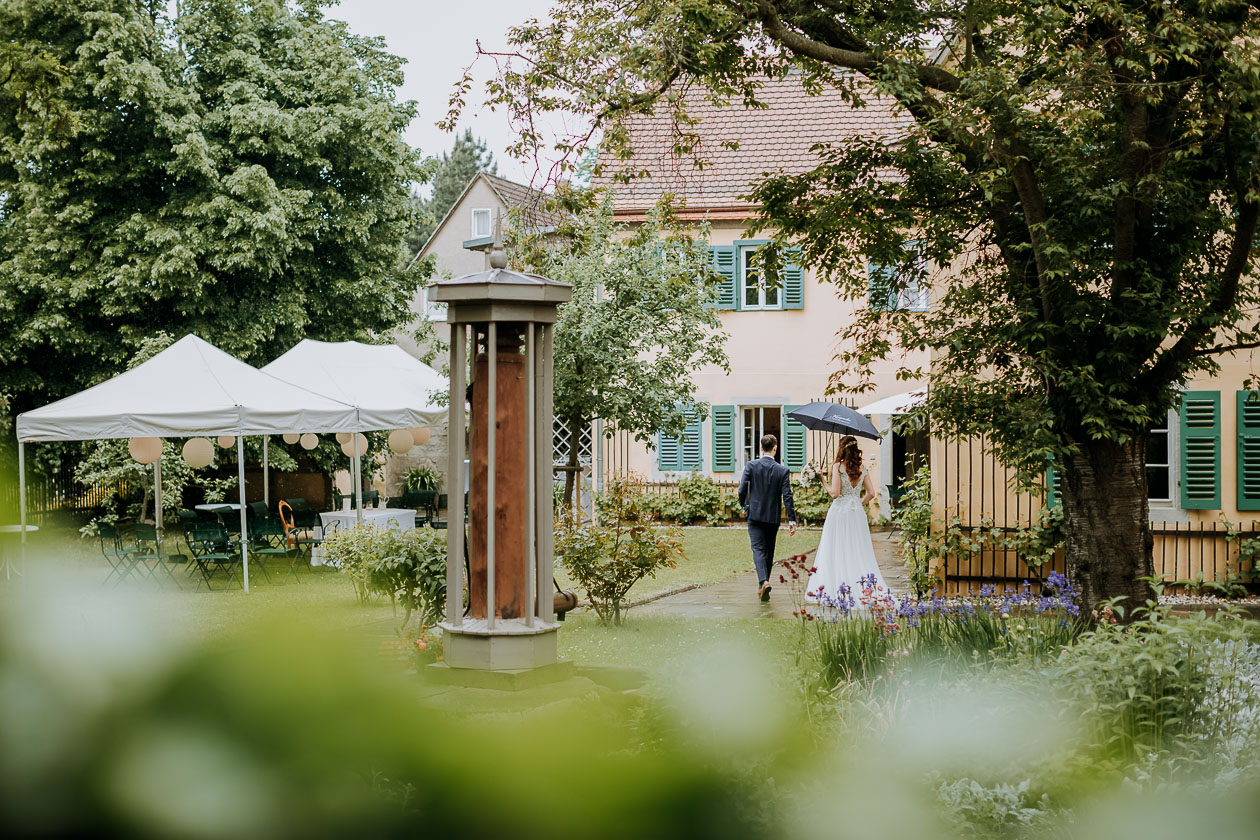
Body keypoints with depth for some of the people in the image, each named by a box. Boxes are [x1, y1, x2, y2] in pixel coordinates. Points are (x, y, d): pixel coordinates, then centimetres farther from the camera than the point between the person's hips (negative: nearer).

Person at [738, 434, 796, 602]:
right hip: (773, 517, 1)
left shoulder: (750, 466, -6)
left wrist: (744, 506, 11)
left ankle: (764, 581, -27)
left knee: (758, 549, -4)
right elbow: (787, 496, -8)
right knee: (769, 551, 15)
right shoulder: (782, 471, -5)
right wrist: (792, 520, -4)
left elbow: (742, 490, -9)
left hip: (755, 515, -1)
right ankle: (763, 586, 24)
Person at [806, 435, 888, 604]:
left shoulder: (838, 467, -8)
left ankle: (836, 588, -3)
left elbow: (834, 493, -13)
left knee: (837, 551, 0)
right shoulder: (862, 469, 6)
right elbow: (871, 493, 4)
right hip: (857, 514, 4)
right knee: (859, 551, 8)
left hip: (839, 512, -4)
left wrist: (824, 481, 2)